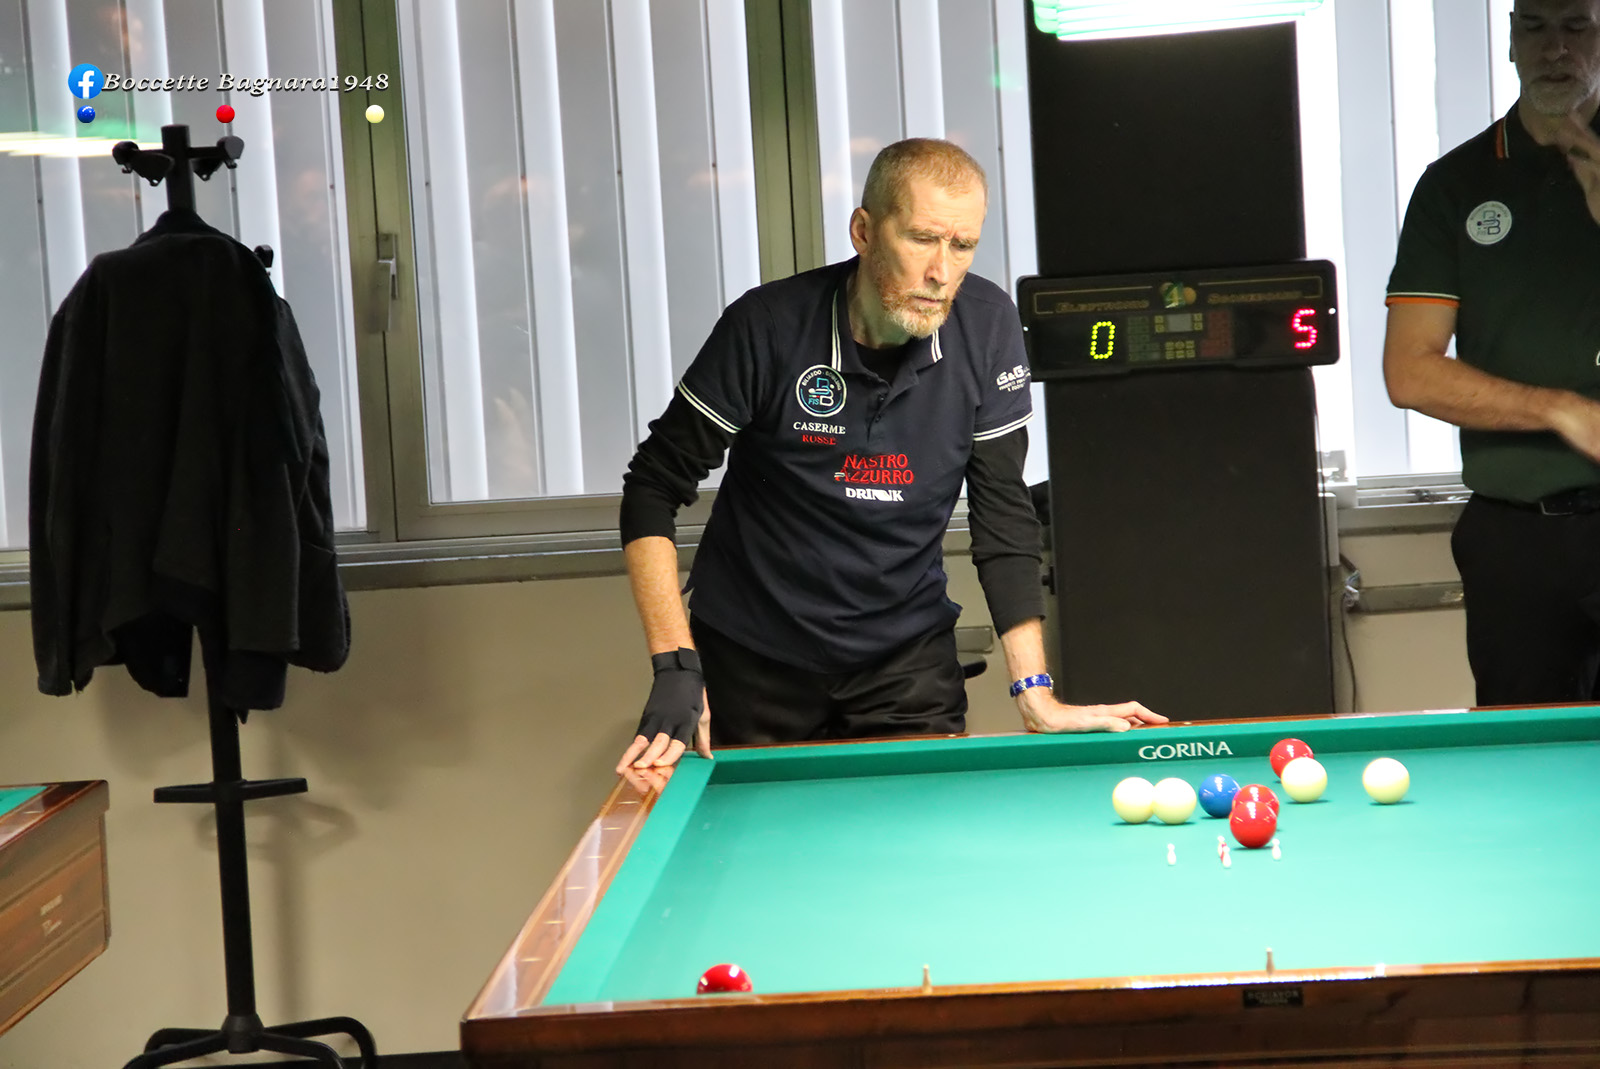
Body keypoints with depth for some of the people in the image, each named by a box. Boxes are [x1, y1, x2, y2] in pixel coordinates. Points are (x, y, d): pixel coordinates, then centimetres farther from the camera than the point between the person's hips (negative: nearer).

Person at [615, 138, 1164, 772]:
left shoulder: (987, 327, -12)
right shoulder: (769, 327, -19)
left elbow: (1002, 513, -6)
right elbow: (655, 486, -13)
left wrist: (1036, 697, -12)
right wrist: (675, 667, -22)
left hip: (907, 657, 2)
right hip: (754, 662, -2)